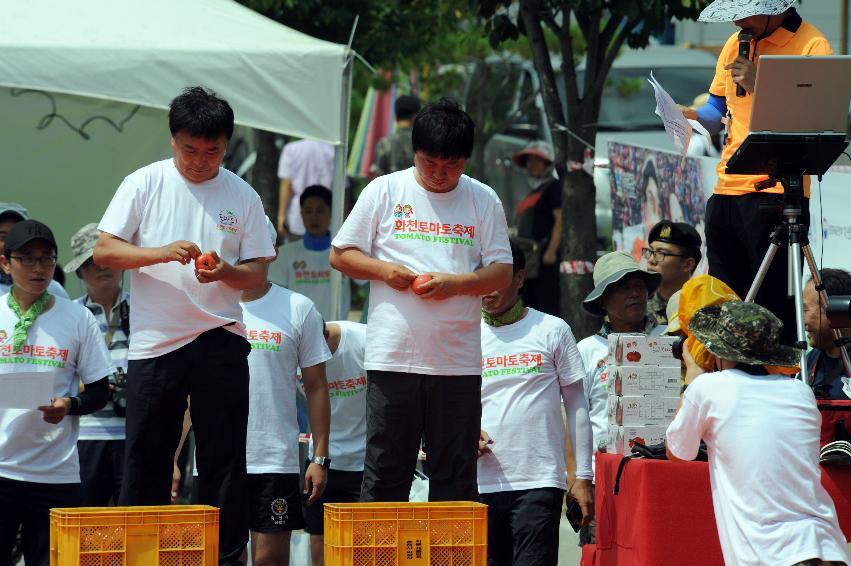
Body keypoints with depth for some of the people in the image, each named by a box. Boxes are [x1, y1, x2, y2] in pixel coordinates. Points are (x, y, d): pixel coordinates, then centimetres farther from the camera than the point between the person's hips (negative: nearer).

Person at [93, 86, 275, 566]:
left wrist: (226, 272, -16)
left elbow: (258, 274, 6)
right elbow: (104, 251, -3)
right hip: (154, 342, -1)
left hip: (221, 341, 1)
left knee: (225, 459, 2)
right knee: (146, 460, 2)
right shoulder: (145, 184, 2)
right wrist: (162, 252, -18)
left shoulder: (242, 196, 5)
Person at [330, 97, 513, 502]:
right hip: (392, 357, -1)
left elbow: (502, 272, 6)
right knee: (385, 473, 1)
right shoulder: (385, 191, 6)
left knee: (456, 477, 3)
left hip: (458, 360, 1)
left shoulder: (483, 201, 8)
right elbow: (341, 255, 9)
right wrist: (384, 270, -9)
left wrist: (456, 283, -12)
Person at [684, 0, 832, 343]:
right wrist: (692, 116, 1)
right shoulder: (737, 44, 15)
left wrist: (760, 84, -19)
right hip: (727, 190, 7)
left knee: (775, 307, -9)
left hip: (776, 194, -7)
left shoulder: (812, 46, -5)